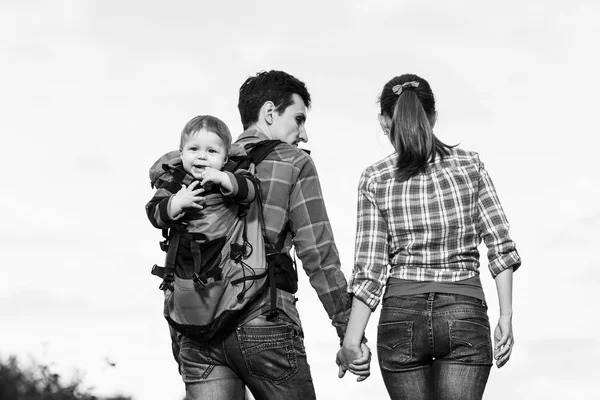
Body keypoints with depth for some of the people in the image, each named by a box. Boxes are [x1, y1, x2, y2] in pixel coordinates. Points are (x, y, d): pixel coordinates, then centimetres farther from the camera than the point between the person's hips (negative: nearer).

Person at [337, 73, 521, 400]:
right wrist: (505, 316, 5)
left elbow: (370, 269, -6)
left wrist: (350, 344, 0)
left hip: (402, 314, 0)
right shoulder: (469, 165, 1)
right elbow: (500, 246, -2)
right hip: (466, 313, 0)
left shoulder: (375, 180, -3)